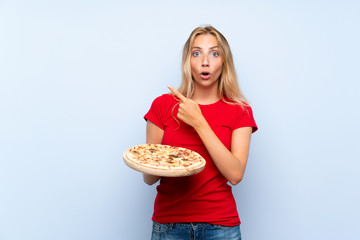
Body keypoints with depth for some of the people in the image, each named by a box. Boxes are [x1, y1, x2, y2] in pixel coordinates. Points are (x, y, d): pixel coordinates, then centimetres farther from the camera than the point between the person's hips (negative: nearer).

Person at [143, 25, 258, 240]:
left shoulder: (239, 111, 0)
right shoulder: (163, 105, 1)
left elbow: (235, 174, -13)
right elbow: (149, 178, 3)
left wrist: (199, 122, -15)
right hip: (168, 223, 1)